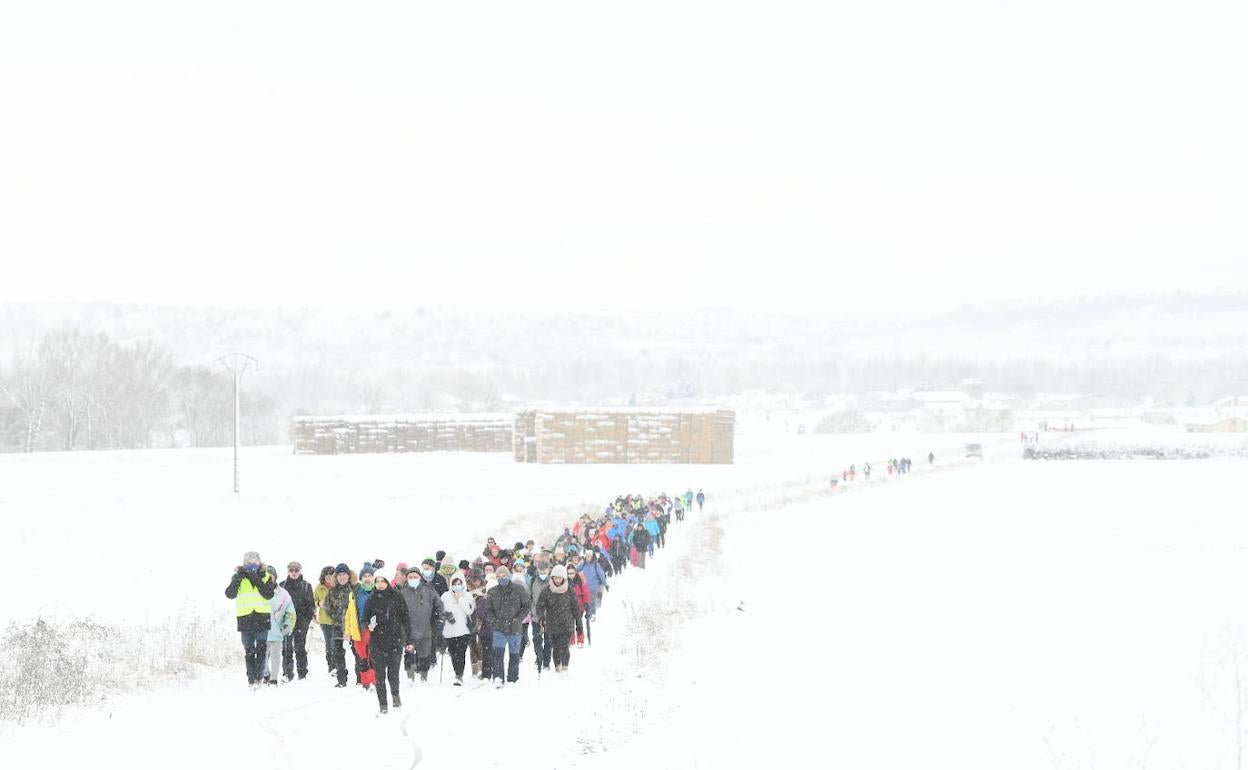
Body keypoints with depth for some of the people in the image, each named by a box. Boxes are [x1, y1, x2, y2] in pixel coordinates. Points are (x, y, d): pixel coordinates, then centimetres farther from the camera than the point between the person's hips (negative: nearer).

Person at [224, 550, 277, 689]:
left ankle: (258, 676, -2)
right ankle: (251, 678, 7)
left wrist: (257, 580, -14)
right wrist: (238, 579, -17)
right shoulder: (239, 578, 5)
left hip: (262, 618, 0)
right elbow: (230, 594, -7)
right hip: (245, 618, 0)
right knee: (249, 650, 1)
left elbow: (269, 594, -8)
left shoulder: (265, 577, 7)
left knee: (261, 648, -6)